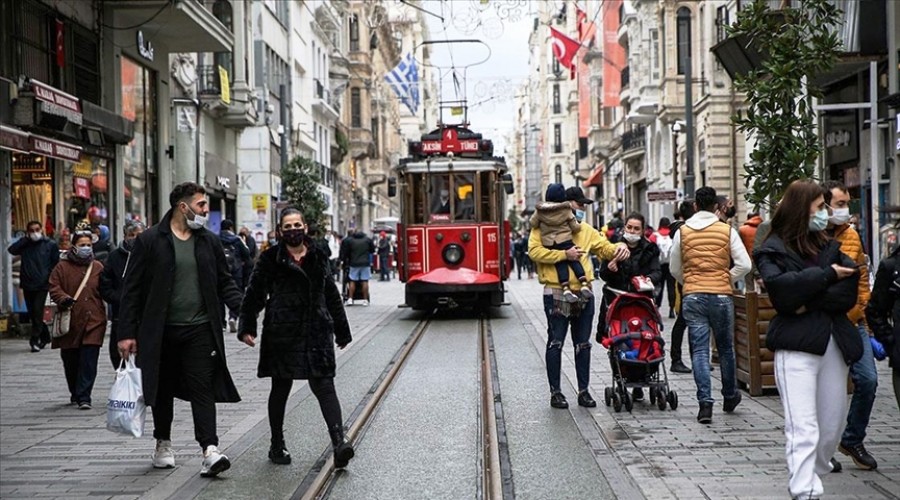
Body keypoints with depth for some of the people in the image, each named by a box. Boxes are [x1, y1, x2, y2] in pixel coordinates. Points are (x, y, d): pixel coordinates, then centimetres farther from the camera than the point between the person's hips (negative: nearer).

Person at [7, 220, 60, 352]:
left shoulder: (50, 244, 0)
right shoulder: (25, 245, 6)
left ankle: (35, 340, -8)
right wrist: (26, 238, -8)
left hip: (42, 285, -4)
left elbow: (56, 263, 4)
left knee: (37, 311, -12)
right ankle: (45, 337, 26)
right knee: (32, 313, 10)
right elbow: (12, 250, -11)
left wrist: (50, 278, -3)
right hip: (27, 284, 4)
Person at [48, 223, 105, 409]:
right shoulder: (62, 267, 4)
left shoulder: (98, 267, 9)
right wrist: (64, 299, -19)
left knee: (89, 361, -8)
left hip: (93, 321, 0)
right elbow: (54, 288, -1)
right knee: (71, 361, 9)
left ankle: (84, 397, -7)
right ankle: (75, 393, 28)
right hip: (70, 322, 0)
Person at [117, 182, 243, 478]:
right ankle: (163, 444, 30)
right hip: (160, 331, -1)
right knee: (162, 389, 12)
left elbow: (225, 283, 12)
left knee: (203, 387, -7)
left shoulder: (210, 241, 7)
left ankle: (210, 451, -13)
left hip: (199, 329, 1)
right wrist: (127, 333, -7)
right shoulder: (150, 240, -3)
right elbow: (132, 289, -3)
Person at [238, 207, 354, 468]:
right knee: (280, 388, 9)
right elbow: (254, 295, 0)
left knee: (324, 386, -7)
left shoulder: (318, 258, 11)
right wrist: (247, 327, -10)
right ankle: (277, 445, 22)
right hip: (281, 334, -2)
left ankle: (339, 442, -15)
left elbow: (332, 296, 17)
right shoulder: (271, 259, 1)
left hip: (317, 332, 2)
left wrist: (342, 330, 20)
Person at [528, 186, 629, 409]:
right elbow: (535, 251, -15)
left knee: (583, 344, 10)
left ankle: (584, 391, 19)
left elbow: (605, 248, 18)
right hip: (556, 294, -5)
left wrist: (619, 247, -4)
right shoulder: (544, 228, -2)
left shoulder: (586, 230, 16)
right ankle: (555, 392, 9)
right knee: (555, 343, 1)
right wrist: (564, 254, -18)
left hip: (583, 294, 6)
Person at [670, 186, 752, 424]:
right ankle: (730, 396, 30)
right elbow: (744, 264, -5)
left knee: (699, 350, 1)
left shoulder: (682, 232, 2)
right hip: (721, 296, 0)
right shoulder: (727, 231, -1)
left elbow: (675, 269, 9)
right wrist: (727, 280, 9)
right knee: (725, 348, 16)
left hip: (692, 297, 0)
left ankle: (705, 402, -8)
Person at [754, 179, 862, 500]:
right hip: (796, 346, -6)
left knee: (832, 425, 10)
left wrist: (809, 303, -12)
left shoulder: (827, 247, 18)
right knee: (804, 429, -13)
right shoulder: (773, 250, 2)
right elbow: (782, 288, -17)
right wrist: (827, 276, -8)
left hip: (834, 345, 6)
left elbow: (849, 289, 2)